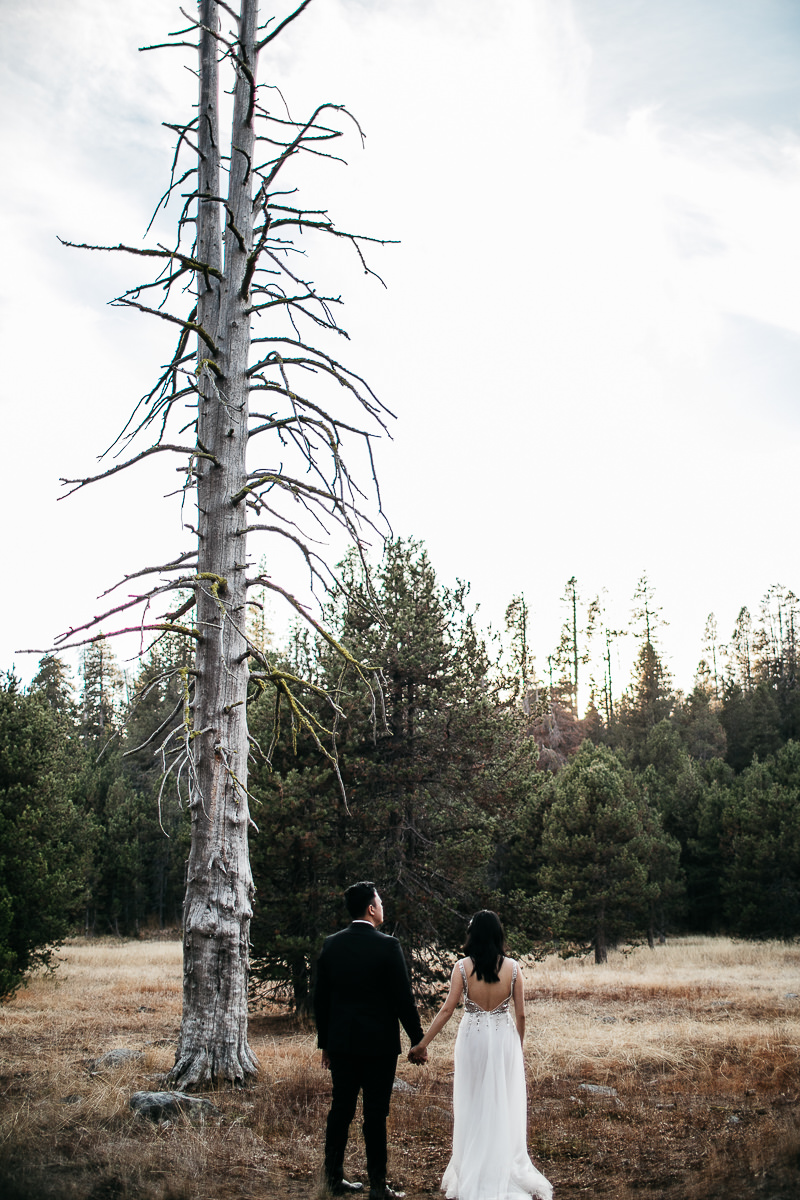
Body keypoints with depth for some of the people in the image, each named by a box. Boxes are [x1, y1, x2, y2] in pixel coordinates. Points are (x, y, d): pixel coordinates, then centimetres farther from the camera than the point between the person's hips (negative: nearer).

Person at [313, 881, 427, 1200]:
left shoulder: (331, 944, 2)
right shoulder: (387, 946, -13)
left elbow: (320, 998, 7)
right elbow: (403, 999, -11)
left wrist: (325, 1043, 16)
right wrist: (419, 1041, -1)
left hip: (340, 1042, 4)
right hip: (378, 1043, -4)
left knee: (340, 1109, 12)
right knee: (375, 1114, 2)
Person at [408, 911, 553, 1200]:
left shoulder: (462, 967, -9)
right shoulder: (512, 967, -5)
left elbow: (446, 1010, -10)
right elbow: (520, 1014, -1)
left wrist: (422, 1044, -4)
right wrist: (518, 1046, 13)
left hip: (472, 1038, -1)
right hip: (505, 1038, 1)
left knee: (472, 1108, 11)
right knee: (505, 1107, 11)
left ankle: (472, 1175, 18)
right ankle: (505, 1171, 17)